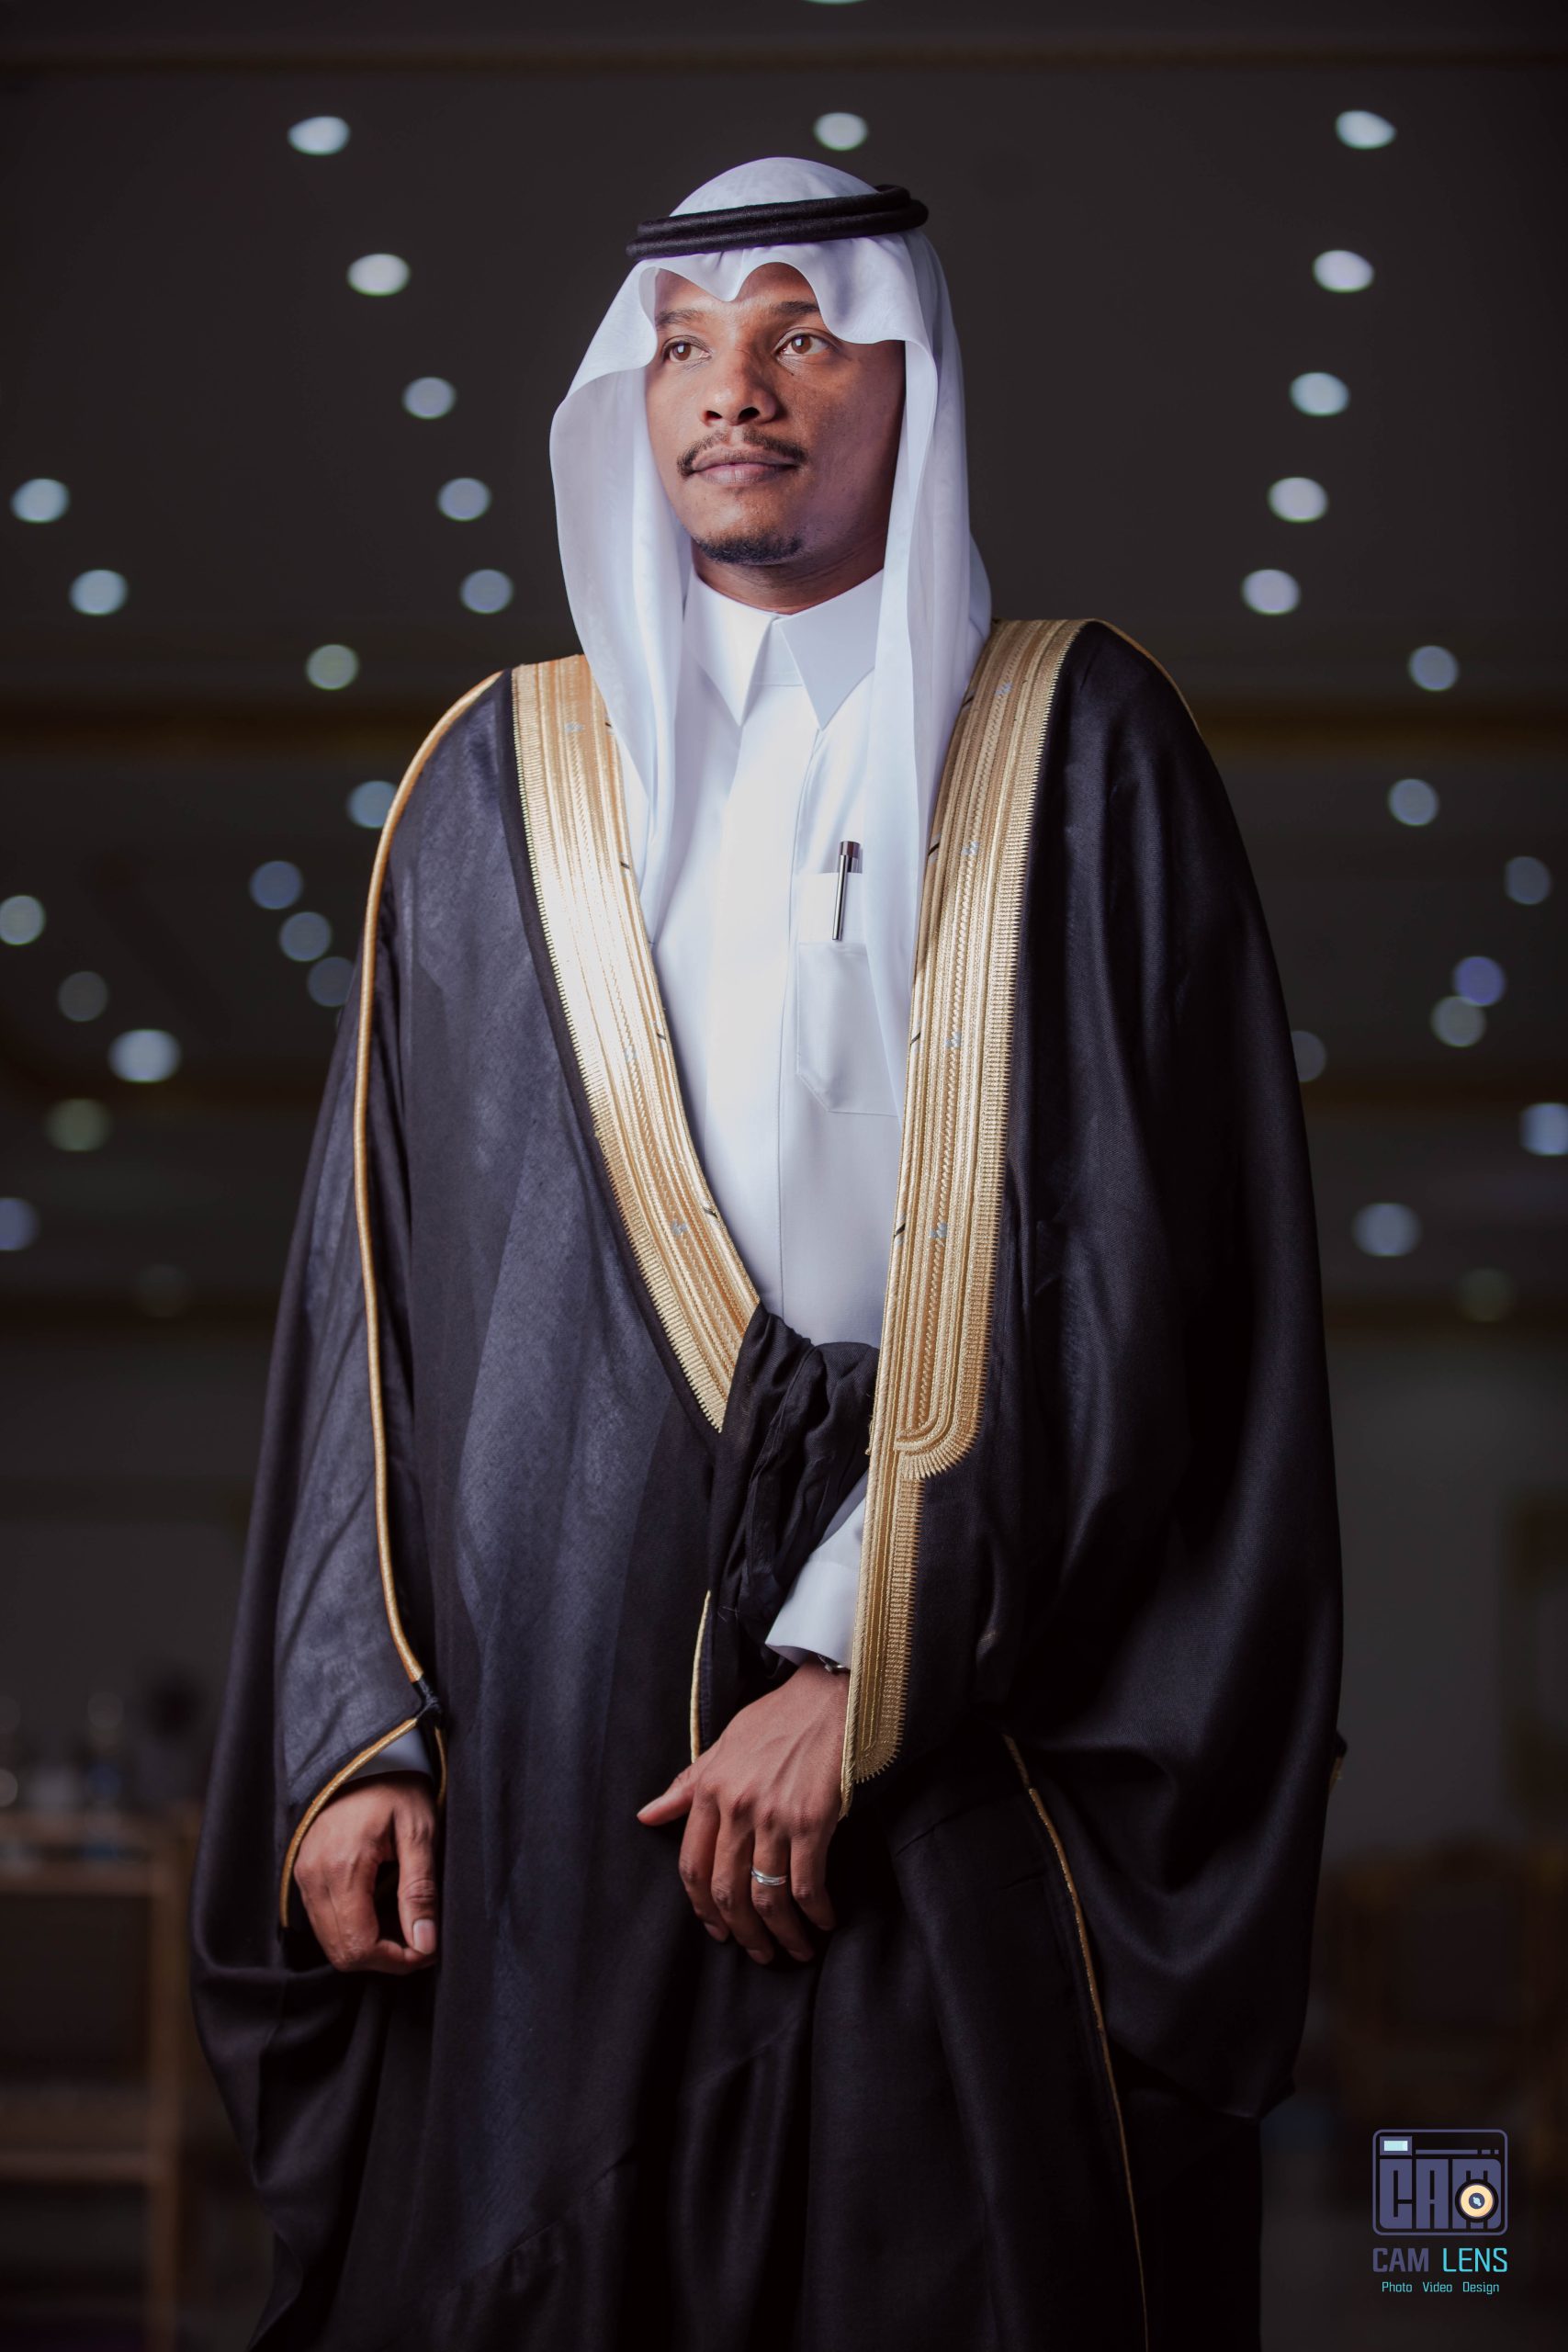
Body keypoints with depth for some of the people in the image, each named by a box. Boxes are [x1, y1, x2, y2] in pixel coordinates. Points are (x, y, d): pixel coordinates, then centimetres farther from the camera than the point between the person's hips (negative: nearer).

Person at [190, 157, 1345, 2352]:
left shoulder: (1080, 751, 3)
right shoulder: (502, 777, 11)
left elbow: (1131, 1275, -6)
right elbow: (378, 1276, 9)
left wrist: (858, 1668, -13)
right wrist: (351, 1734, 0)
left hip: (968, 1739, -2)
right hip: (550, 1733, 2)